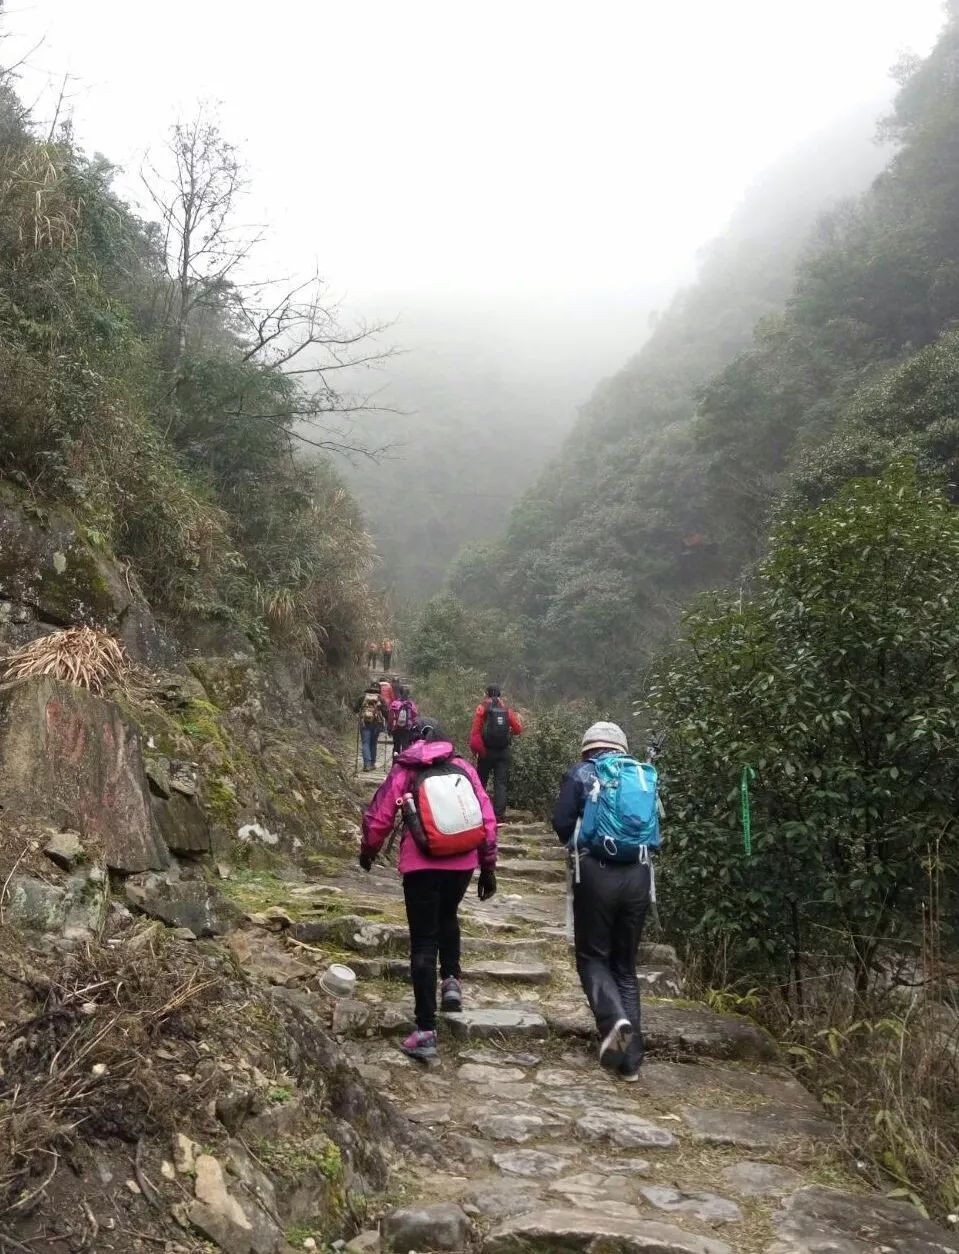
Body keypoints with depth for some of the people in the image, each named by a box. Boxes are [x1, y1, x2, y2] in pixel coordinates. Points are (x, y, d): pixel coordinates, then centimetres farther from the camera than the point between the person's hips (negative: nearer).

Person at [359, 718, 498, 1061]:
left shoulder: (404, 771, -1)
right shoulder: (463, 768, 4)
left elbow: (378, 817, 1)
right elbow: (487, 820, 3)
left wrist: (368, 851, 20)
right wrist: (488, 867, 11)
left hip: (421, 866, -2)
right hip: (462, 864, 3)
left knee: (423, 941, 4)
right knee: (447, 917, 32)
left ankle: (426, 1031, 2)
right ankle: (451, 980, 15)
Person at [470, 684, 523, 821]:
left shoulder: (482, 707, -3)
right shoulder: (506, 708, 5)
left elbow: (475, 730, -11)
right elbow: (518, 729, 3)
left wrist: (475, 748, -5)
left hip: (486, 751, -2)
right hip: (503, 752, 2)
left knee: (481, 782, 11)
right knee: (501, 783, 3)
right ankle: (499, 814, -3)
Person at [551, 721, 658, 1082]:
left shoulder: (581, 774, 3)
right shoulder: (645, 775, 12)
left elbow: (561, 823, -1)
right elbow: (655, 830, 12)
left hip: (597, 873, -3)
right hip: (638, 875, 3)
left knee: (592, 957, 12)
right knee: (625, 964, 14)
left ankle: (614, 1019, -15)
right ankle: (631, 1058, 10)